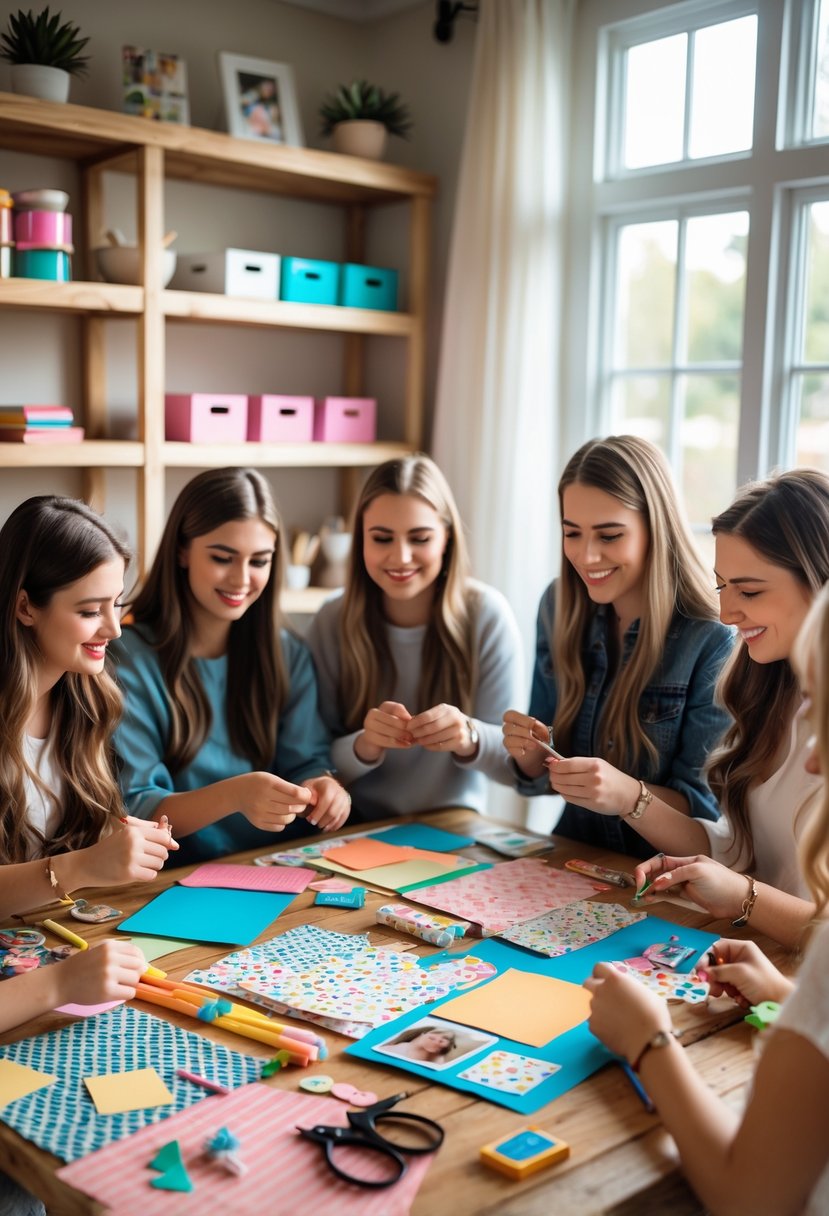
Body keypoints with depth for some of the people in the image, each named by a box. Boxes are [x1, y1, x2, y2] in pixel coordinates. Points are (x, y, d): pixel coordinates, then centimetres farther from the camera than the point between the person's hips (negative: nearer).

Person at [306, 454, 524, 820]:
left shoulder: (487, 615, -9)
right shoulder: (332, 623, -7)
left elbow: (514, 762, -6)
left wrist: (470, 738, -27)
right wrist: (363, 746, -24)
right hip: (360, 833, 1)